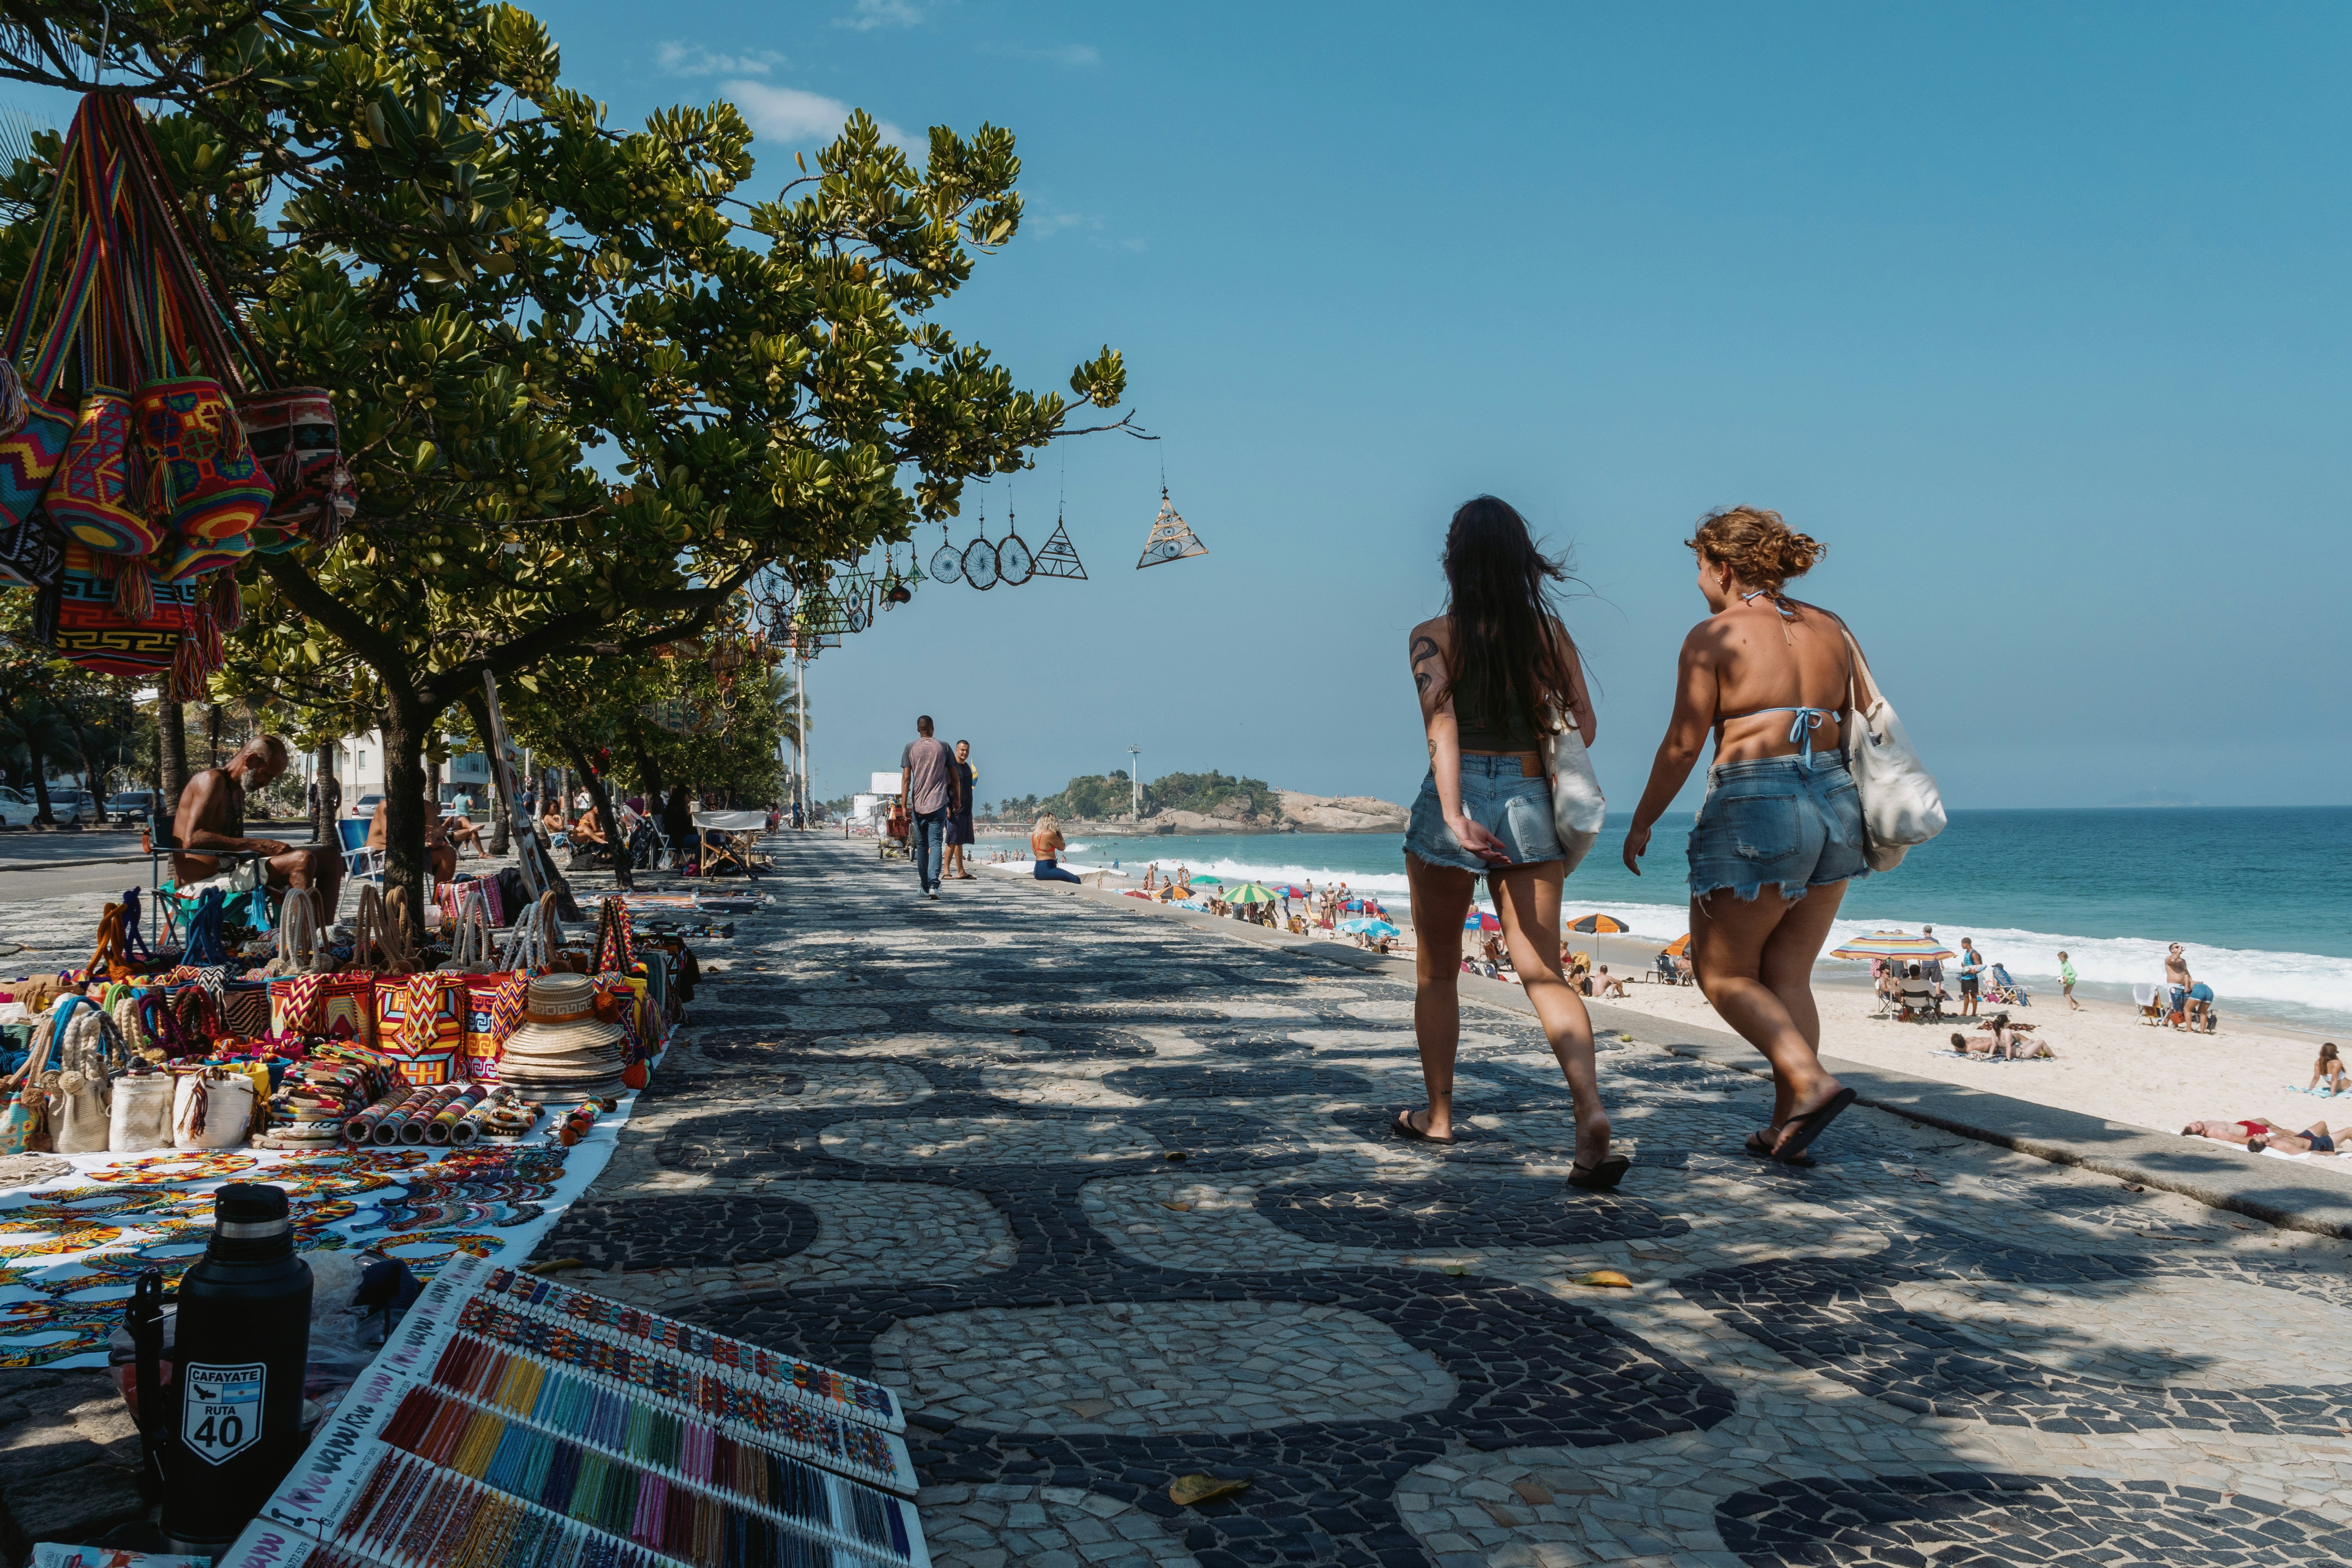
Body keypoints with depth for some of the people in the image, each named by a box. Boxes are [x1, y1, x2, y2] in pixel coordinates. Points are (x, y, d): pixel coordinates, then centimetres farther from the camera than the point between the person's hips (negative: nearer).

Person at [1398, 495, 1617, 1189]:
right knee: (1545, 973, 2)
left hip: (1454, 802, -2)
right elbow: (1584, 728, 6)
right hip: (1531, 805, 2)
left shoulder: (1433, 637, -5)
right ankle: (1591, 1111, -18)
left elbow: (1441, 727, -18)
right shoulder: (1551, 633, 4)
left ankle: (1437, 1115, 27)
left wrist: (1455, 818, -27)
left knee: (1436, 971, 16)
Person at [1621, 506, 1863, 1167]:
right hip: (1834, 806, 7)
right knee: (1787, 976, 14)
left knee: (1724, 973, 7)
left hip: (1754, 813, -7)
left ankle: (1812, 1082, -10)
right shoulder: (1830, 629, 12)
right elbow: (1858, 731, 14)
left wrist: (1640, 822, 4)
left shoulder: (1714, 636, -6)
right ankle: (1787, 1127, 13)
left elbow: (1683, 745, -7)